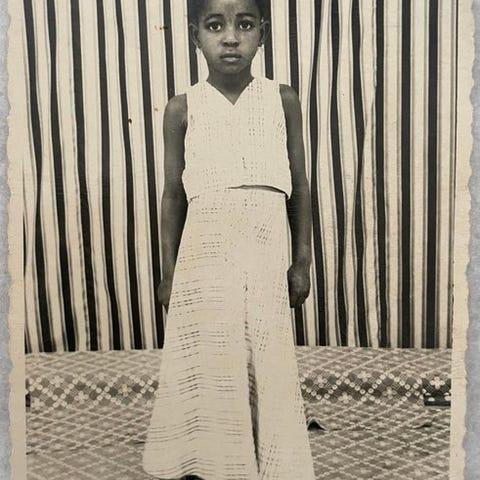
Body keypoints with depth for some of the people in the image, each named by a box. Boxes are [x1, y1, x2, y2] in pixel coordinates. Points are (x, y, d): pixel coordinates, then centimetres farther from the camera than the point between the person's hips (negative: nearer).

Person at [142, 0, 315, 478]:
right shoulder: (183, 108, 1)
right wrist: (169, 271, 6)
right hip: (205, 254, 0)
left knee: (267, 362, 6)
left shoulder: (283, 101, 2)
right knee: (207, 361, 5)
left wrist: (301, 262, 7)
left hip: (266, 256, 1)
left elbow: (299, 187, 7)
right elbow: (173, 194, 6)